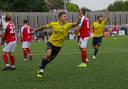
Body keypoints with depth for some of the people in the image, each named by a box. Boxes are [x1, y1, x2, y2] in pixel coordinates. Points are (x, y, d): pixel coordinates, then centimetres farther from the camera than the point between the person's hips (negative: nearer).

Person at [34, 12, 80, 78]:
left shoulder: (68, 25, -13)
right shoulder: (54, 24, -8)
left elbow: (76, 24, -31)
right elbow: (44, 27, 6)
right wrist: (35, 31, 15)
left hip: (58, 45, 2)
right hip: (51, 42, -2)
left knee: (50, 58, 13)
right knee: (48, 54, -27)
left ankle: (42, 68, 39)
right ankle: (41, 69, -9)